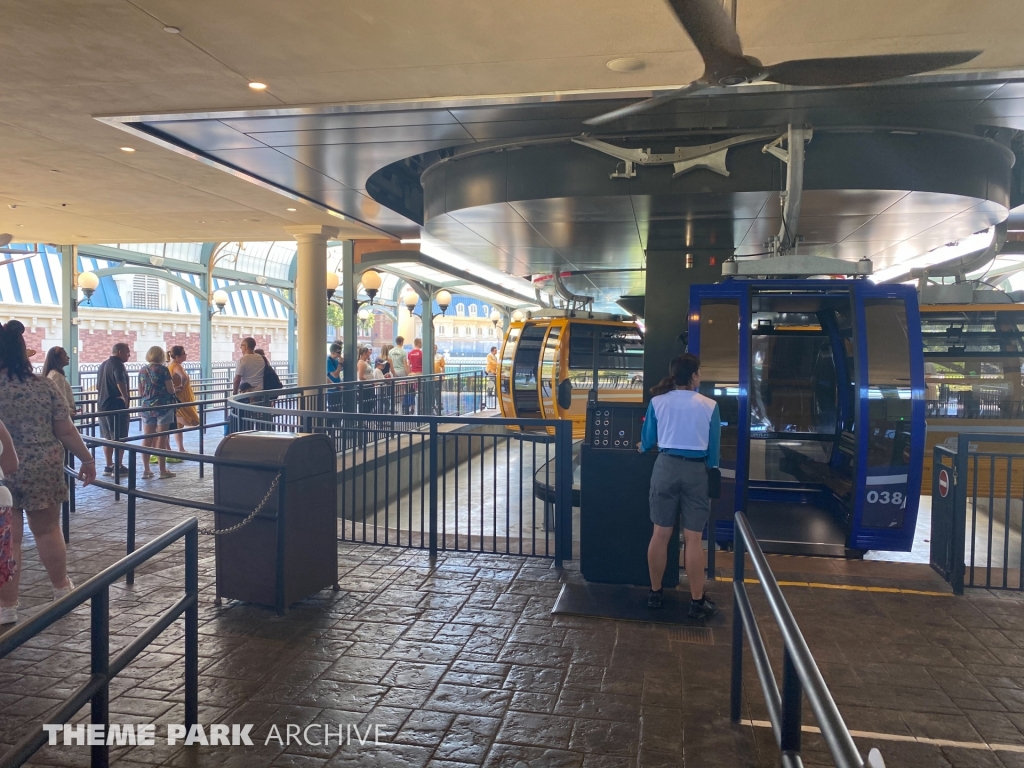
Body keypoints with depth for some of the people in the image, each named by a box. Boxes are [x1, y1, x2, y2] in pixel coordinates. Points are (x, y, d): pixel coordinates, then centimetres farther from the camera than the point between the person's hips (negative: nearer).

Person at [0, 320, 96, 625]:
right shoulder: (44, 386, -4)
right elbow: (66, 432, -1)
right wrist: (87, 459, 10)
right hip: (43, 470, 2)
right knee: (48, 530, 18)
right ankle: (61, 588, 34)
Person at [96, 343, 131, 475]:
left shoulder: (103, 364, 16)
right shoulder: (118, 364, -14)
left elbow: (98, 386, 24)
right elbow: (120, 383, -31)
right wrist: (125, 398, -22)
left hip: (102, 405, 9)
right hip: (116, 406, -9)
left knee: (107, 437, 13)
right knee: (119, 438, -2)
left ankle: (109, 466, 18)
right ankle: (118, 467, -1)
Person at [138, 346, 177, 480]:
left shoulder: (142, 371, 8)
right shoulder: (163, 369, -8)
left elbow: (140, 393, 13)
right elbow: (171, 390, -10)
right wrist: (172, 386, 11)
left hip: (147, 407, 5)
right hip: (163, 406, -5)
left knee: (146, 439, 7)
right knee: (161, 439, -2)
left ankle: (146, 470, 11)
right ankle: (163, 471, 2)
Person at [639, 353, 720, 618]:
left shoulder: (658, 402, 0)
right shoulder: (709, 405, -4)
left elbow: (646, 442, 9)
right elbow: (713, 449, 2)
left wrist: (644, 447, 32)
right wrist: (710, 473, 17)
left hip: (666, 467, 2)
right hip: (696, 470, -2)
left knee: (660, 534, 9)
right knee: (693, 538, 2)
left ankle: (655, 593, 20)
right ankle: (697, 601, 9)